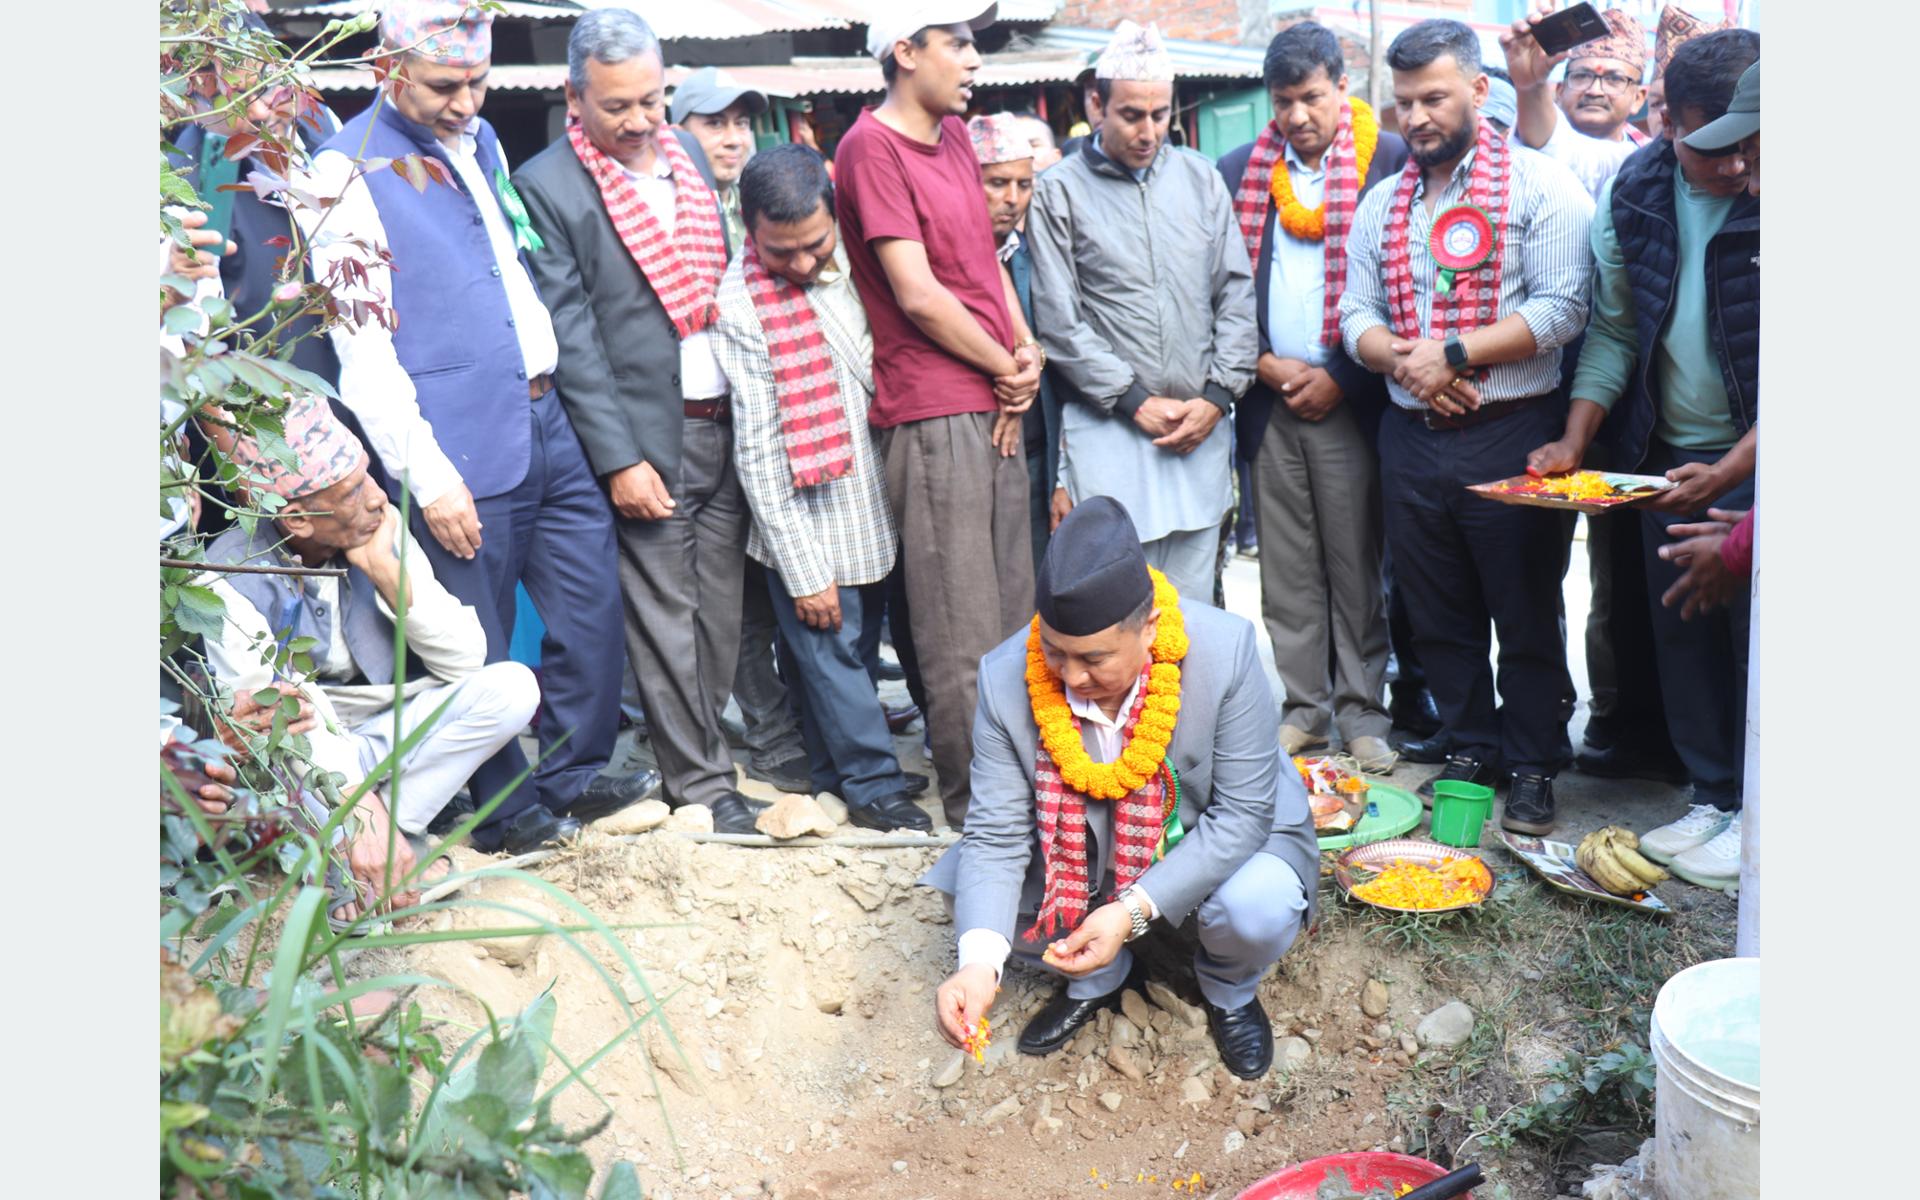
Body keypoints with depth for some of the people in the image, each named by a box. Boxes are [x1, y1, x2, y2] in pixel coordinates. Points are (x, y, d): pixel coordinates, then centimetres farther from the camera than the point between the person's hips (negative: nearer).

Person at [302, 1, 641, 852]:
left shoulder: (480, 140, 13)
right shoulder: (348, 172, -9)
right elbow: (361, 348, -14)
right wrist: (427, 478, -16)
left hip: (548, 421, 7)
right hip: (463, 456, -7)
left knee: (592, 603, 9)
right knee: (478, 651, 3)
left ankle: (573, 774, 26)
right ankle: (501, 808, 22)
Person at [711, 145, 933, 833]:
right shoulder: (740, 306, -17)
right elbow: (757, 450, -16)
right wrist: (802, 570, -14)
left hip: (875, 510, 6)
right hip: (807, 523, -6)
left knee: (858, 645, 15)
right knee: (830, 652, 2)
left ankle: (832, 770, 32)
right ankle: (874, 784, 18)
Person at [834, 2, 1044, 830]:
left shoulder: (954, 135, 16)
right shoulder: (872, 147, -9)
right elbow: (918, 296, -15)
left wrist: (1028, 353, 3)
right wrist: (1005, 366, -4)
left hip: (998, 404, 9)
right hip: (932, 411, -8)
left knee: (1013, 607, 14)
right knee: (961, 630, -2)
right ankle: (972, 801, 10)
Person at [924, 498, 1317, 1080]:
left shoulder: (1226, 650, -30)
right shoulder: (1007, 679, -24)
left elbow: (1242, 813, -25)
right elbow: (996, 837, -21)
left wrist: (1134, 910, -34)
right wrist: (978, 962, -38)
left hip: (1216, 840, -2)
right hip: (1086, 854, 3)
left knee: (1258, 909, -33)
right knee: (968, 884, -18)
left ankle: (1228, 989, 7)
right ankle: (1097, 979, 13)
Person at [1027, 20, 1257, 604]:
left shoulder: (1201, 178, 11)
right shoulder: (1059, 193, -1)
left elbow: (1237, 293, 10)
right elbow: (1059, 321, -5)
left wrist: (1217, 396, -1)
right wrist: (1136, 402, -8)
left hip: (1202, 424, 4)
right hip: (1109, 427, -3)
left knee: (1194, 597, 8)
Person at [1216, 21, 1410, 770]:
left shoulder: (1391, 162, -1)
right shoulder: (1239, 172, 9)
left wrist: (1341, 379, -8)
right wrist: (1265, 366, -1)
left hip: (1349, 398, -3)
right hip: (1269, 397, 3)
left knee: (1356, 565, 2)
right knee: (1286, 568, 6)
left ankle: (1363, 710, 12)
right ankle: (1303, 707, 16)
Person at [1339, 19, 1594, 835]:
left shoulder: (1540, 186, -3)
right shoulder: (1382, 205, 13)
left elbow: (1562, 309, -13)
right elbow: (1354, 315, 9)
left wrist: (1452, 353, -17)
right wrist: (1400, 358, -12)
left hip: (1511, 432, -5)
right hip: (1412, 438, 5)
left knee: (1525, 613, 3)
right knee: (1439, 613, 12)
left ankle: (1533, 766, 18)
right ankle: (1471, 748, 27)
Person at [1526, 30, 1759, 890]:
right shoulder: (1638, 191, 0)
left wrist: (1729, 471, -22)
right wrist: (1575, 440, -2)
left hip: (1754, 460, -5)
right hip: (1665, 454, 5)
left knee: (1755, 634, -1)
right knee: (1681, 635, 11)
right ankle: (1713, 795, 25)